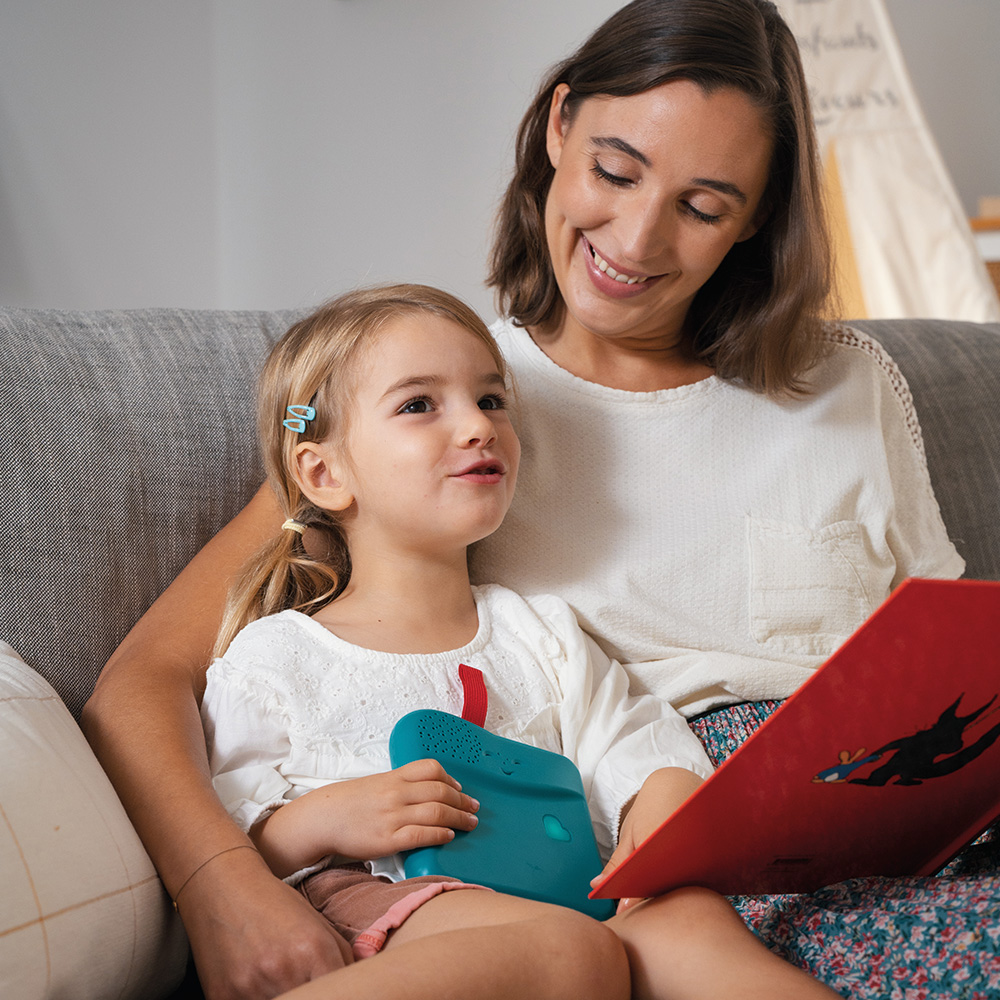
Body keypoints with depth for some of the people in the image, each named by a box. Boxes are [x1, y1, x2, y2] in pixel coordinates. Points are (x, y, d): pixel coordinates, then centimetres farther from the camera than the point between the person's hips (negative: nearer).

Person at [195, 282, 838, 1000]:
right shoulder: (277, 656, 9)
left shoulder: (543, 634, 24)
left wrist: (664, 803, -9)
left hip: (564, 898, 5)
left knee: (685, 915, -30)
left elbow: (634, 751, 15)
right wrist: (322, 822, -15)